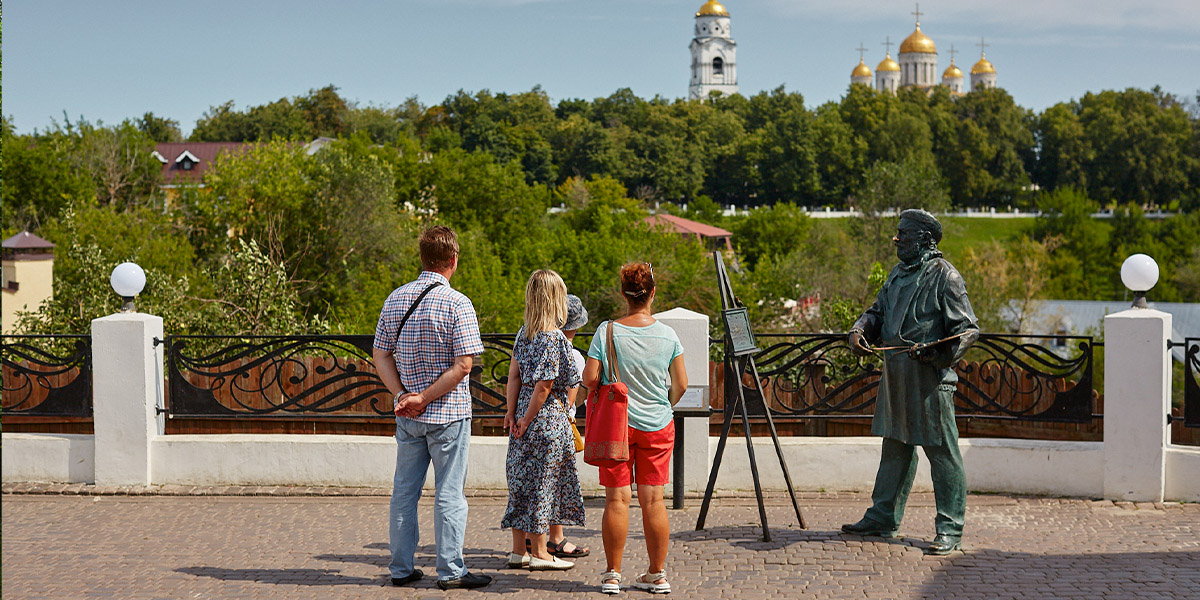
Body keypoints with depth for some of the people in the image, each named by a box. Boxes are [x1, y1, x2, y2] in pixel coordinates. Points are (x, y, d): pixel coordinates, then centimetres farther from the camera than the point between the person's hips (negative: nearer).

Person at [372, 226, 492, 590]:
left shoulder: (395, 299, 5)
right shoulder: (457, 304, -12)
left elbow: (381, 356, 5)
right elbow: (463, 365, -17)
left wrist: (403, 395, -4)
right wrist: (424, 399, -13)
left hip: (408, 418, 5)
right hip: (449, 413, -5)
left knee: (404, 491, 12)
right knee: (449, 493, 2)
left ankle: (402, 568, 17)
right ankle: (450, 571, 5)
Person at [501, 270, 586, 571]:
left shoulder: (525, 332, 6)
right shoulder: (554, 338, -16)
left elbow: (514, 374, 6)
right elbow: (544, 386, -17)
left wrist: (512, 411, 6)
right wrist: (527, 420, -9)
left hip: (526, 414, 7)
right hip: (547, 416, -7)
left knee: (523, 479, 12)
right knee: (542, 481, 0)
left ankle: (518, 550, 18)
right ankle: (539, 553, 8)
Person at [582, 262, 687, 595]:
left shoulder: (607, 331, -9)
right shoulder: (667, 335, -4)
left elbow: (589, 378, -12)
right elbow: (680, 384, -1)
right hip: (657, 426, 1)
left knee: (617, 498, 3)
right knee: (653, 499, 6)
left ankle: (612, 574, 7)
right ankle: (657, 575, 12)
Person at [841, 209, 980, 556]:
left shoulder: (944, 276, -9)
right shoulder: (898, 274, 15)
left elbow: (968, 329, -12)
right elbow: (878, 312, 24)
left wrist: (936, 353, -26)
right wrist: (860, 331, 2)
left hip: (931, 379, -8)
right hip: (896, 377, 8)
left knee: (942, 453, -5)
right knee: (895, 448, 17)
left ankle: (949, 531, -2)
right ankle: (883, 518, 26)